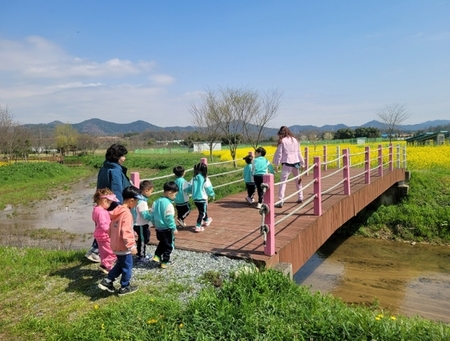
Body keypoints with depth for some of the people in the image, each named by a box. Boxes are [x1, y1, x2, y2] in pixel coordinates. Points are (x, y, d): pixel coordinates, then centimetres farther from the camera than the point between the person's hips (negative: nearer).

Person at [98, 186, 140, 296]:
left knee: (120, 265, 25)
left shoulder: (117, 210, 6)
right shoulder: (127, 213, -24)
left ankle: (107, 281, 23)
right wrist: (132, 245, -24)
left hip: (116, 245, 9)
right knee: (127, 267, 9)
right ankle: (124, 288, 22)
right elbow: (126, 232, -28)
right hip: (123, 247, -9)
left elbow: (112, 228, 15)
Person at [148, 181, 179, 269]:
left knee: (162, 243, 28)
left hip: (158, 228, 7)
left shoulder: (156, 202, 2)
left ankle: (157, 256, 22)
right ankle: (165, 262, 16)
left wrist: (155, 224, 23)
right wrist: (174, 228, -13)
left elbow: (152, 215, 9)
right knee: (168, 246, 10)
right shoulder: (169, 204, -23)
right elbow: (169, 218, -23)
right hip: (167, 229, -7)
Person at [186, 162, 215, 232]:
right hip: (202, 198, -5)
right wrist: (212, 194, 11)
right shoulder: (205, 179, -13)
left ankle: (206, 220, 44)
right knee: (202, 212, 4)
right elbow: (209, 189, -7)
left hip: (195, 199, 5)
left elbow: (189, 188, 0)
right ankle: (198, 226, -2)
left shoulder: (194, 178, -1)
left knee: (203, 210, 24)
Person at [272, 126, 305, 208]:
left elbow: (279, 154, -7)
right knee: (298, 181, 22)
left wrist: (277, 164, -4)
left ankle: (281, 201, -14)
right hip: (296, 163, 5)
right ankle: (300, 198, 32)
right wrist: (302, 162, 23)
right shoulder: (295, 140, 10)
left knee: (283, 181, -6)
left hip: (287, 164, -5)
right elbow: (299, 153, 15)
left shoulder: (282, 141, -5)